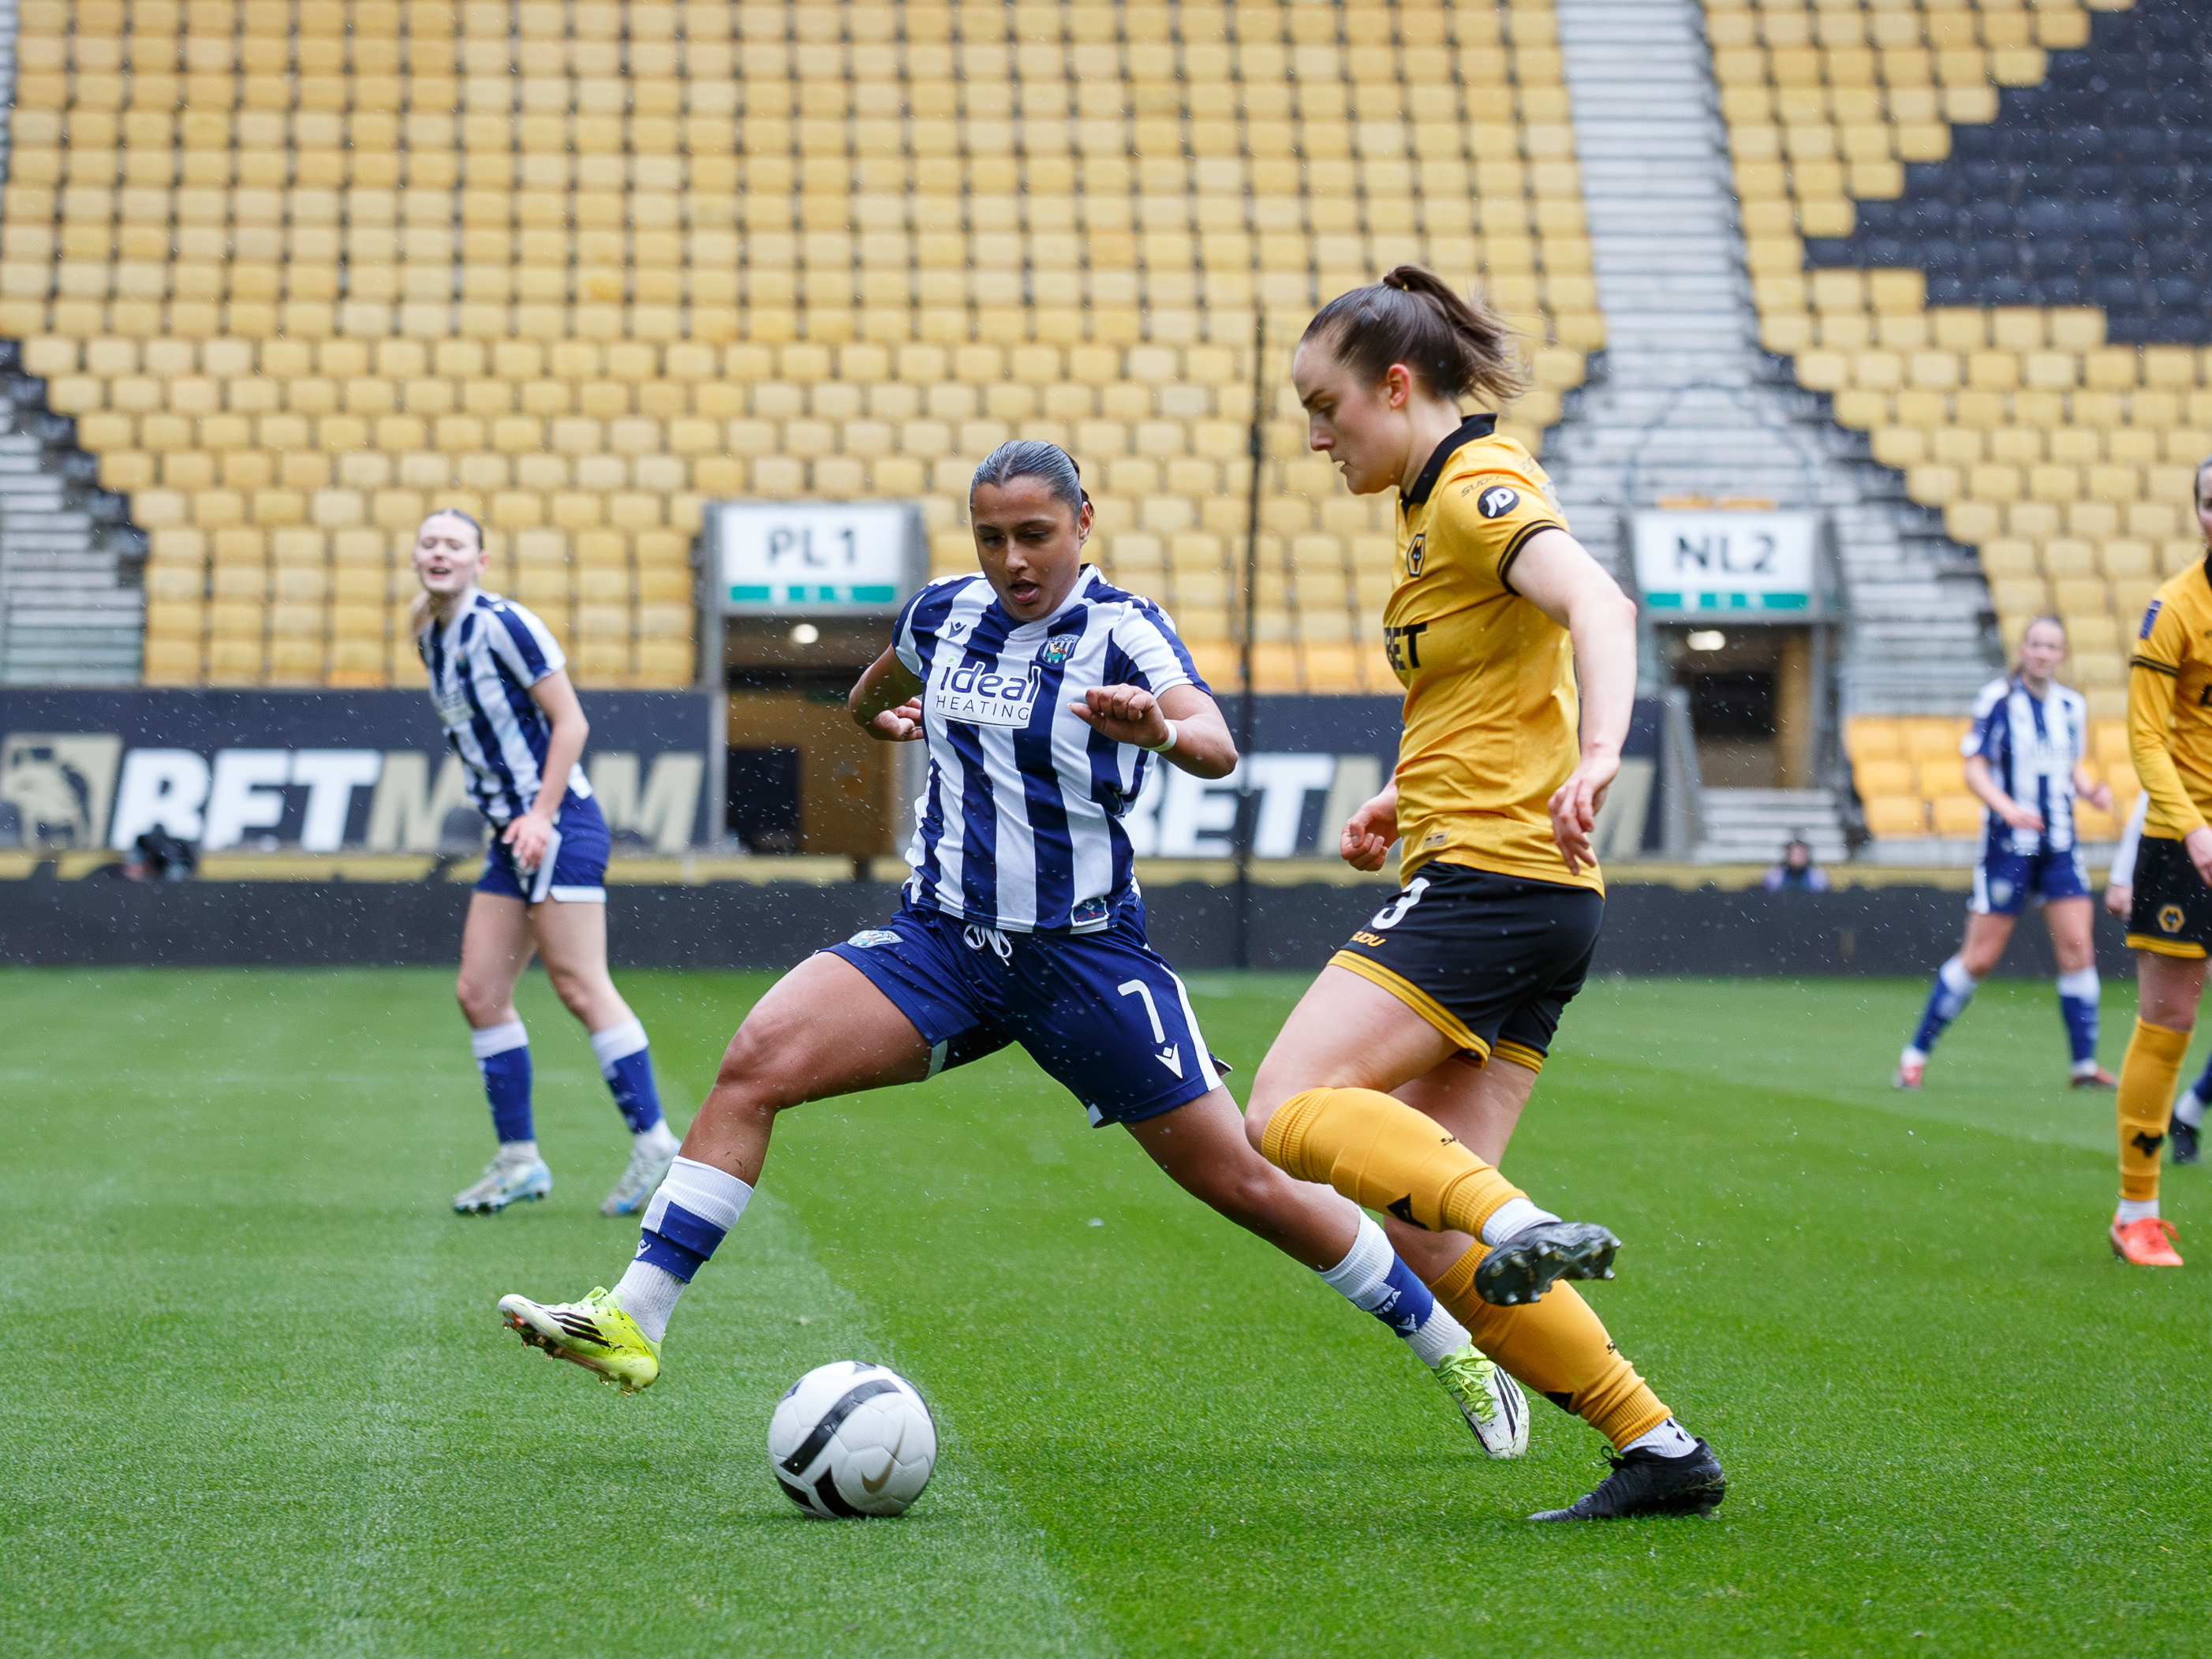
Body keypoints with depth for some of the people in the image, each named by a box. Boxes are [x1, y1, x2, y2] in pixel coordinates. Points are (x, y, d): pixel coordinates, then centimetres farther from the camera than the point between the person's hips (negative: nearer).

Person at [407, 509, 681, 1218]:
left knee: (581, 987, -11)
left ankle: (654, 1140, -5)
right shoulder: (431, 639, 13)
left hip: (557, 825, -9)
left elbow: (570, 720, -13)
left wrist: (541, 816, -18)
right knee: (479, 994, 4)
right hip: (510, 834, 9)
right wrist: (508, 816, 15)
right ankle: (519, 1160, 10)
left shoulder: (504, 625, -12)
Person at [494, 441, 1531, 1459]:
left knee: (1242, 1181, -3)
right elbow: (872, 699, 31)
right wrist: (881, 716, 10)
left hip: (1087, 953, -4)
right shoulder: (944, 612, 5)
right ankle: (632, 1323, -17)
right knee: (754, 1062, -19)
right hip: (941, 941, 4)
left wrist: (1162, 729, -50)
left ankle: (1455, 1353, 15)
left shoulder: (1122, 630, -9)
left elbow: (1217, 748, -30)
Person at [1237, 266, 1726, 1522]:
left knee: (1289, 1111, -19)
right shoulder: (1441, 500, 21)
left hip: (1496, 874, -10)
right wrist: (1404, 799, 23)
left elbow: (1597, 603, -27)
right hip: (1525, 900, 10)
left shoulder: (1477, 490, -8)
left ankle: (1525, 1228, -35)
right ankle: (1658, 1448, 1)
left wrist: (1598, 754, -44)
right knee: (1429, 1238, 3)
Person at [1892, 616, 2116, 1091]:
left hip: (2059, 846, 4)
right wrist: (2008, 808, -23)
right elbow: (1975, 770, -8)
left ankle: (2084, 1064, 3)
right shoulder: (1997, 698, -6)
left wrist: (2091, 791, 0)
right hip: (2007, 843, -4)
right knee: (1980, 957, -3)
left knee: (2077, 946, -6)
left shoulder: (2072, 705, 8)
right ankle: (1915, 1054, 9)